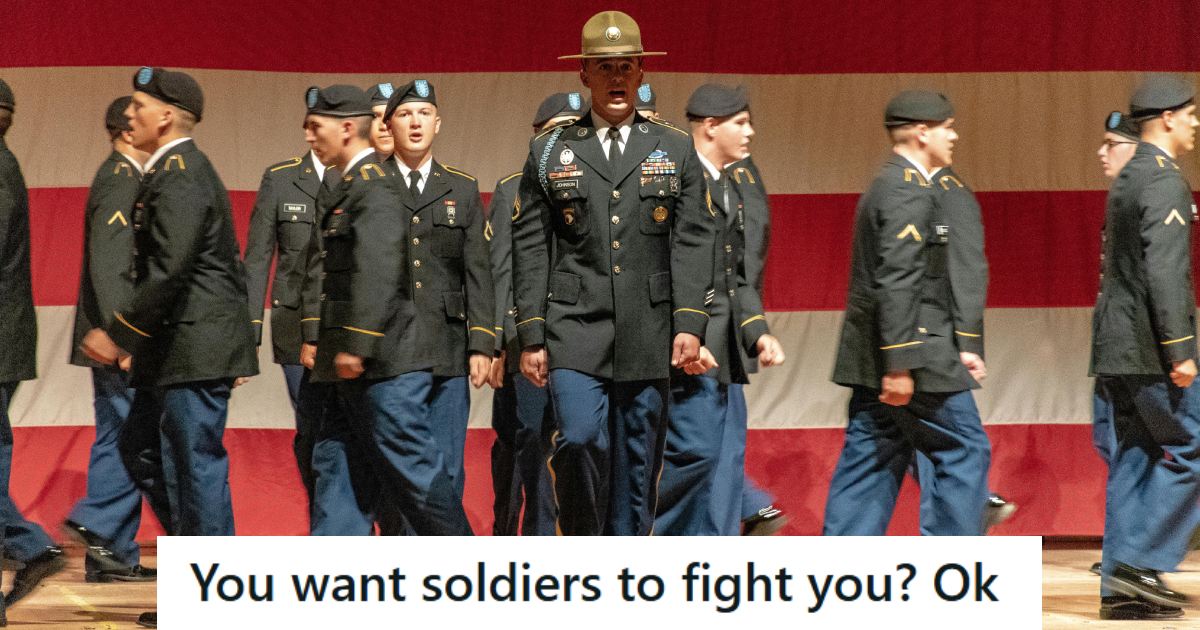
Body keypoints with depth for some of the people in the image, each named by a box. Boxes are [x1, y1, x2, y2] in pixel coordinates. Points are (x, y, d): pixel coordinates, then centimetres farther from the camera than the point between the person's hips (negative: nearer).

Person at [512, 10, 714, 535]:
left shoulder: (675, 150, 10)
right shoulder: (549, 153, 8)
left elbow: (693, 242, 5)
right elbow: (531, 250, 6)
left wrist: (690, 323, -6)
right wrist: (531, 336, 0)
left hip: (648, 336, 1)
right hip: (575, 330, -1)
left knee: (638, 463, 4)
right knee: (581, 440, -18)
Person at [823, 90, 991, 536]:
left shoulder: (887, 187, 19)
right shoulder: (910, 192, -13)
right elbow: (897, 283, -22)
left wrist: (954, 349, 24)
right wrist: (900, 363, -25)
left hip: (874, 358, 10)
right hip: (911, 354, -10)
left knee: (870, 461, 9)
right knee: (964, 451, -2)